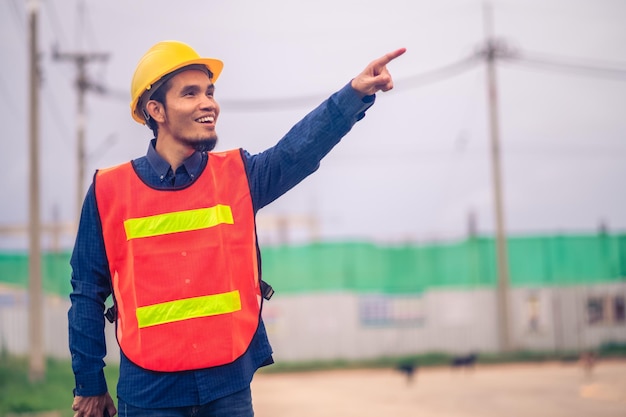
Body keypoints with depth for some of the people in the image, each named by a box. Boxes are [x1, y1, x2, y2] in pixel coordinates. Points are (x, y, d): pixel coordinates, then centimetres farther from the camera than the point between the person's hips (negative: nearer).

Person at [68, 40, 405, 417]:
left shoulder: (238, 176, 2)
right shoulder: (110, 190, -3)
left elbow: (300, 148, -15)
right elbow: (88, 294, 3)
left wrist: (355, 93, -30)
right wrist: (90, 385, 6)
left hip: (230, 385, 2)